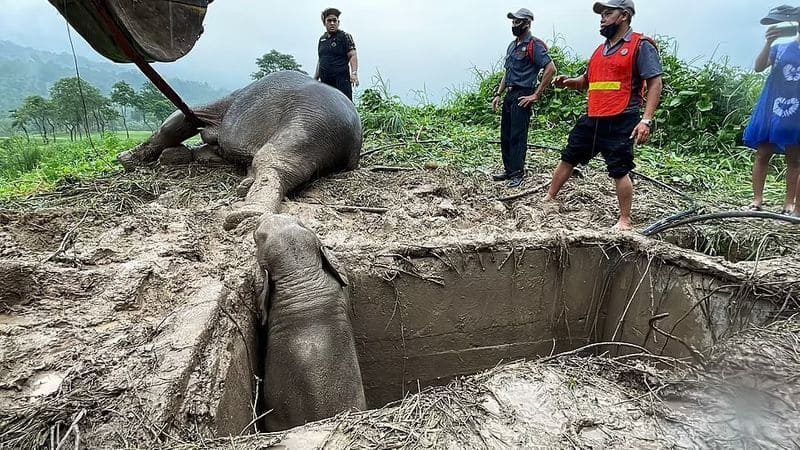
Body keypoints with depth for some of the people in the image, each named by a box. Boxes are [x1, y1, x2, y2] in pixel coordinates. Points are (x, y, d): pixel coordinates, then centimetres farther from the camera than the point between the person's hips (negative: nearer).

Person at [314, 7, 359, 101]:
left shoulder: (345, 36, 2)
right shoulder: (322, 39, 20)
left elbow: (353, 56, -7)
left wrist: (354, 73, -22)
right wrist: (315, 79, 22)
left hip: (341, 80, -6)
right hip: (325, 81, 6)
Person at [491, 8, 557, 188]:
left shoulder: (534, 45, -9)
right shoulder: (512, 46, 17)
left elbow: (551, 69, -17)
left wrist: (536, 95, -17)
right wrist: (498, 94, 15)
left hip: (522, 96, -9)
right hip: (509, 95, 9)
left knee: (517, 136, -7)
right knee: (505, 135, 11)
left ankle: (517, 174, 0)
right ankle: (508, 170, 20)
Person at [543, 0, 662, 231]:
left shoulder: (641, 45, -4)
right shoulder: (601, 49, 18)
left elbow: (655, 83, -10)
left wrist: (646, 120, -20)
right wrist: (568, 82, 6)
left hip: (621, 122, -7)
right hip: (592, 119, 7)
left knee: (620, 171, -1)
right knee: (568, 158, 11)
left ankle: (625, 220, 12)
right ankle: (549, 199, 26)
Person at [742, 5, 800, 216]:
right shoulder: (779, 47, 6)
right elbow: (759, 67, -8)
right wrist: (768, 43, -20)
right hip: (771, 109, 1)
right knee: (762, 154, -1)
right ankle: (757, 200, 5)